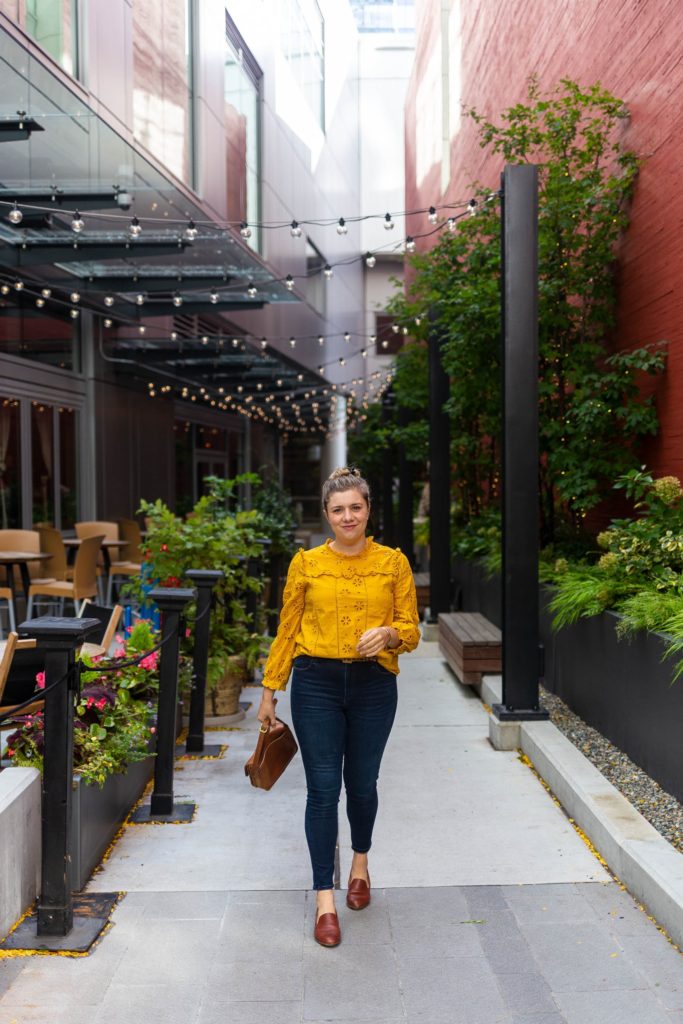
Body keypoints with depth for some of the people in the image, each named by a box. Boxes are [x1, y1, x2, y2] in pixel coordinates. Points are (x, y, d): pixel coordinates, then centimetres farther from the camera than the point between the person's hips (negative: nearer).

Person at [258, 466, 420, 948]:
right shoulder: (306, 563, 1)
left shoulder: (393, 562, 1)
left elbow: (411, 629, 2)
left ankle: (360, 863, 43)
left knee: (362, 784, 14)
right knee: (323, 790, -1)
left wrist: (389, 633, -20)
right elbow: (287, 631, 6)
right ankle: (325, 899, 11)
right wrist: (270, 689, 6)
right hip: (317, 682, -1)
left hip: (373, 685, 1)